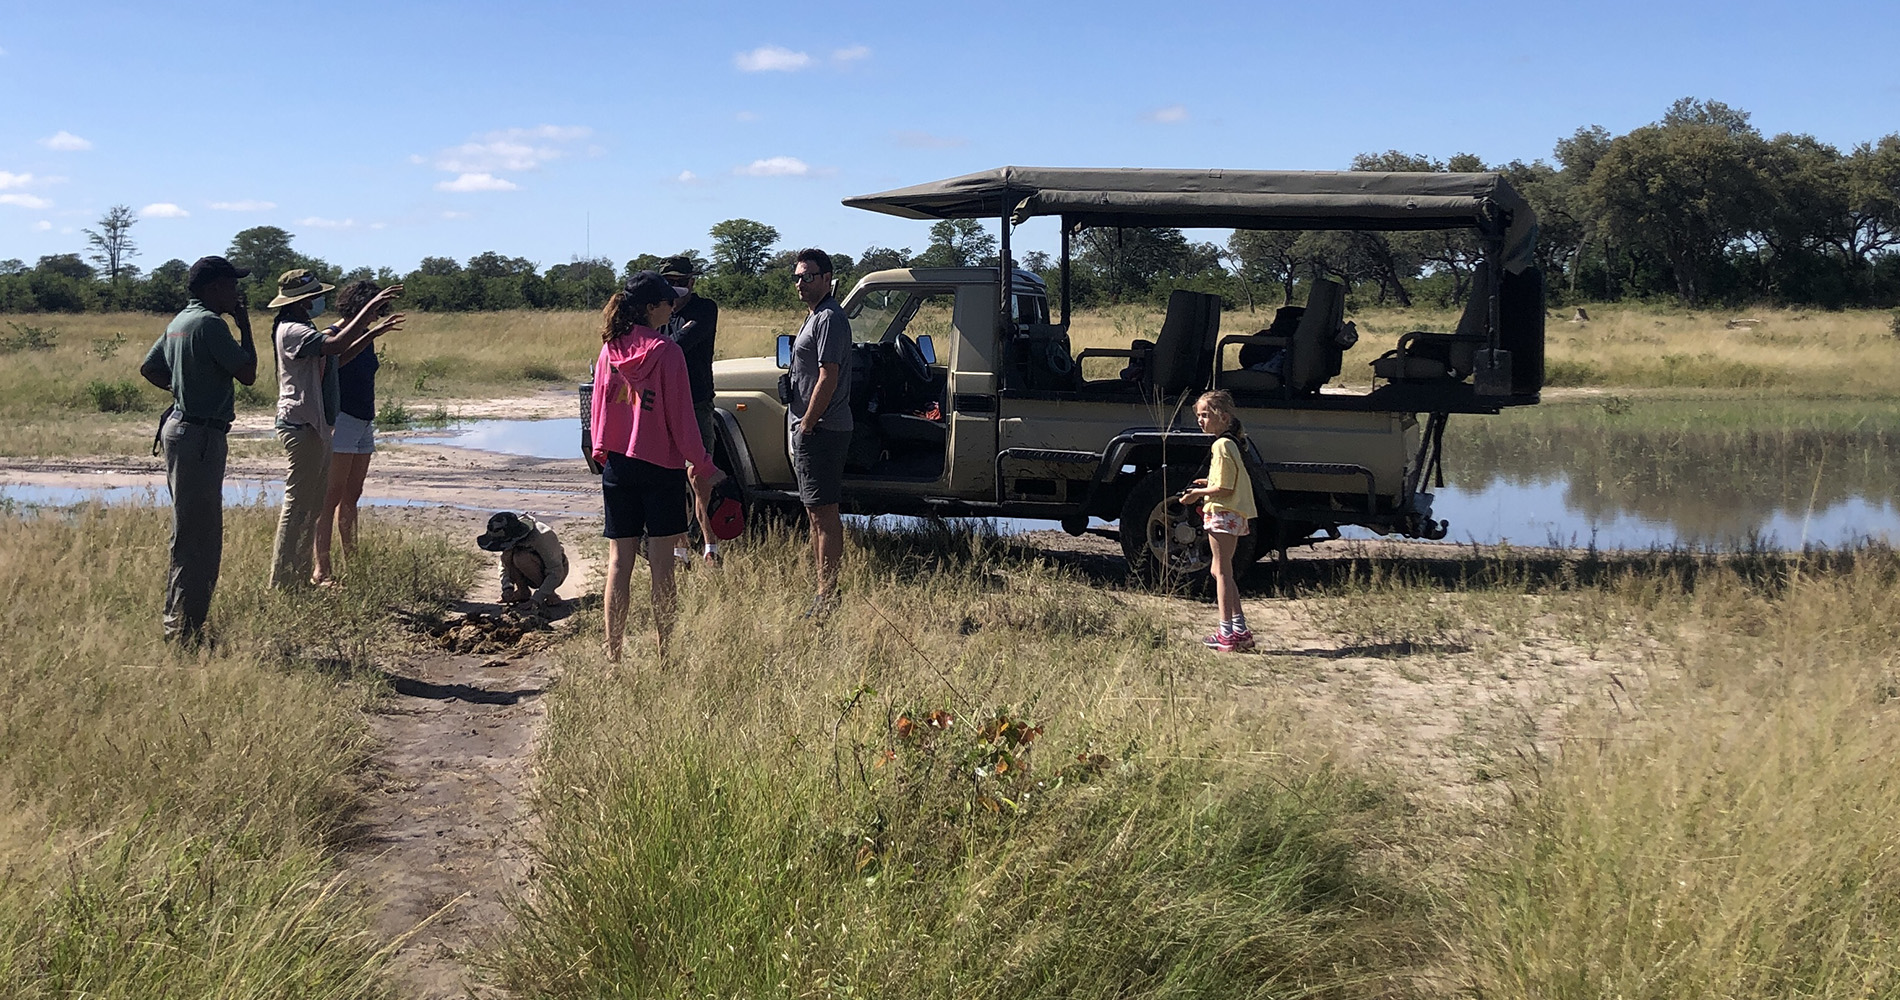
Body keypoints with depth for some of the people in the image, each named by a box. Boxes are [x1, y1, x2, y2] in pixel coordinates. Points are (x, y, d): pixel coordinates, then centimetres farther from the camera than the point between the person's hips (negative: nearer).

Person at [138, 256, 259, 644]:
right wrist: (244, 326, -5)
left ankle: (178, 622, 23)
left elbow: (149, 368, 24)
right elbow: (247, 373, -16)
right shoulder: (210, 323, -15)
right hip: (200, 435, -11)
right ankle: (184, 629, -7)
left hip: (181, 428, 11)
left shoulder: (179, 322, 14)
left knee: (192, 532, 17)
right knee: (196, 536, -8)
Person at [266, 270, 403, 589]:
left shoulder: (302, 329, 19)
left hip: (315, 425, 11)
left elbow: (337, 358, 24)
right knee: (298, 504, -8)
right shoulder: (291, 330, -15)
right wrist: (372, 306, -27)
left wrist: (372, 333, 16)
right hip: (301, 426, -11)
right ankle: (282, 582, -4)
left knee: (314, 503, 14)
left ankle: (301, 575, 19)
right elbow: (336, 344, -30)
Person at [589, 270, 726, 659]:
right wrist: (702, 465, -2)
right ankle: (664, 654, 5)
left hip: (616, 464, 4)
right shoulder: (666, 352, -12)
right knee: (661, 565, 2)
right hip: (660, 465, -4)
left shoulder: (610, 351, 2)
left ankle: (613, 653, 9)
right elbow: (681, 418, -10)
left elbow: (598, 408, 9)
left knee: (619, 561, 8)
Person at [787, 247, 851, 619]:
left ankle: (828, 598, -5)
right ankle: (821, 588, 23)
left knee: (824, 512, -8)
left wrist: (807, 425, -18)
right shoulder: (815, 317, 18)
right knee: (814, 512, 15)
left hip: (821, 431, -11)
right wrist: (800, 426, 17)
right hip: (810, 429, 11)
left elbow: (828, 379, -21)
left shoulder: (830, 319, -15)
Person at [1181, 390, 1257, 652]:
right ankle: (1240, 629, 17)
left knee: (1222, 572, -5)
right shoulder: (1232, 443, 13)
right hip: (1234, 514, 10)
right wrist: (1209, 483, 13)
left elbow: (1224, 488, -20)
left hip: (1222, 514, -10)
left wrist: (1198, 493, -9)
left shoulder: (1221, 446, -17)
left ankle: (1227, 633, -2)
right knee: (1222, 571, 15)